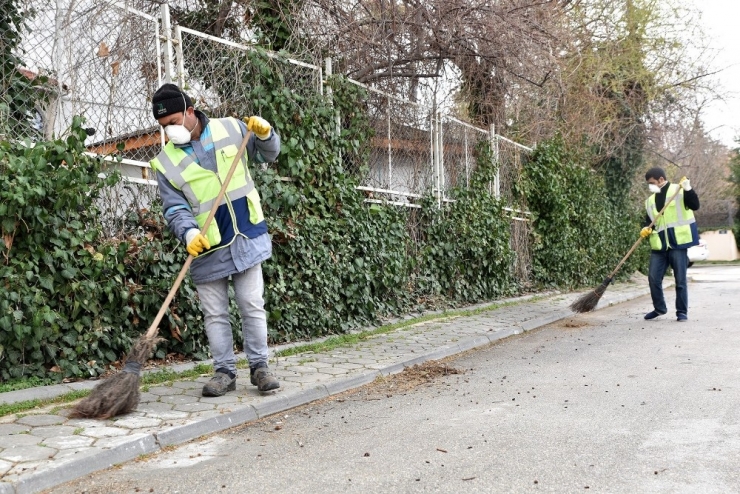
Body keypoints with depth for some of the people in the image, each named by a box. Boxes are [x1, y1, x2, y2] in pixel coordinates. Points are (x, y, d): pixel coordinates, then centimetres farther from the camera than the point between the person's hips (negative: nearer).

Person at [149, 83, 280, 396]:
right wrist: (189, 233, -24)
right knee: (215, 314, 7)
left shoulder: (231, 129, 1)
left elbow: (268, 155, 13)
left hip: (246, 238, 0)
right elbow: (175, 208, -5)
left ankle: (259, 367, 16)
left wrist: (265, 134, -9)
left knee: (252, 306, 3)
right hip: (207, 248, 1)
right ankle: (225, 372, 19)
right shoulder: (166, 162, -1)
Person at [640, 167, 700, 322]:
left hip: (678, 243, -5)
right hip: (659, 245, 5)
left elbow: (695, 206, -11)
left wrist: (688, 190, -25)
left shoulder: (679, 191, 0)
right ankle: (659, 308, 20)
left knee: (680, 280, 1)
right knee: (653, 278, 3)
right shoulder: (650, 200, 16)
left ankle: (682, 312, 11)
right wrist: (646, 229, -3)